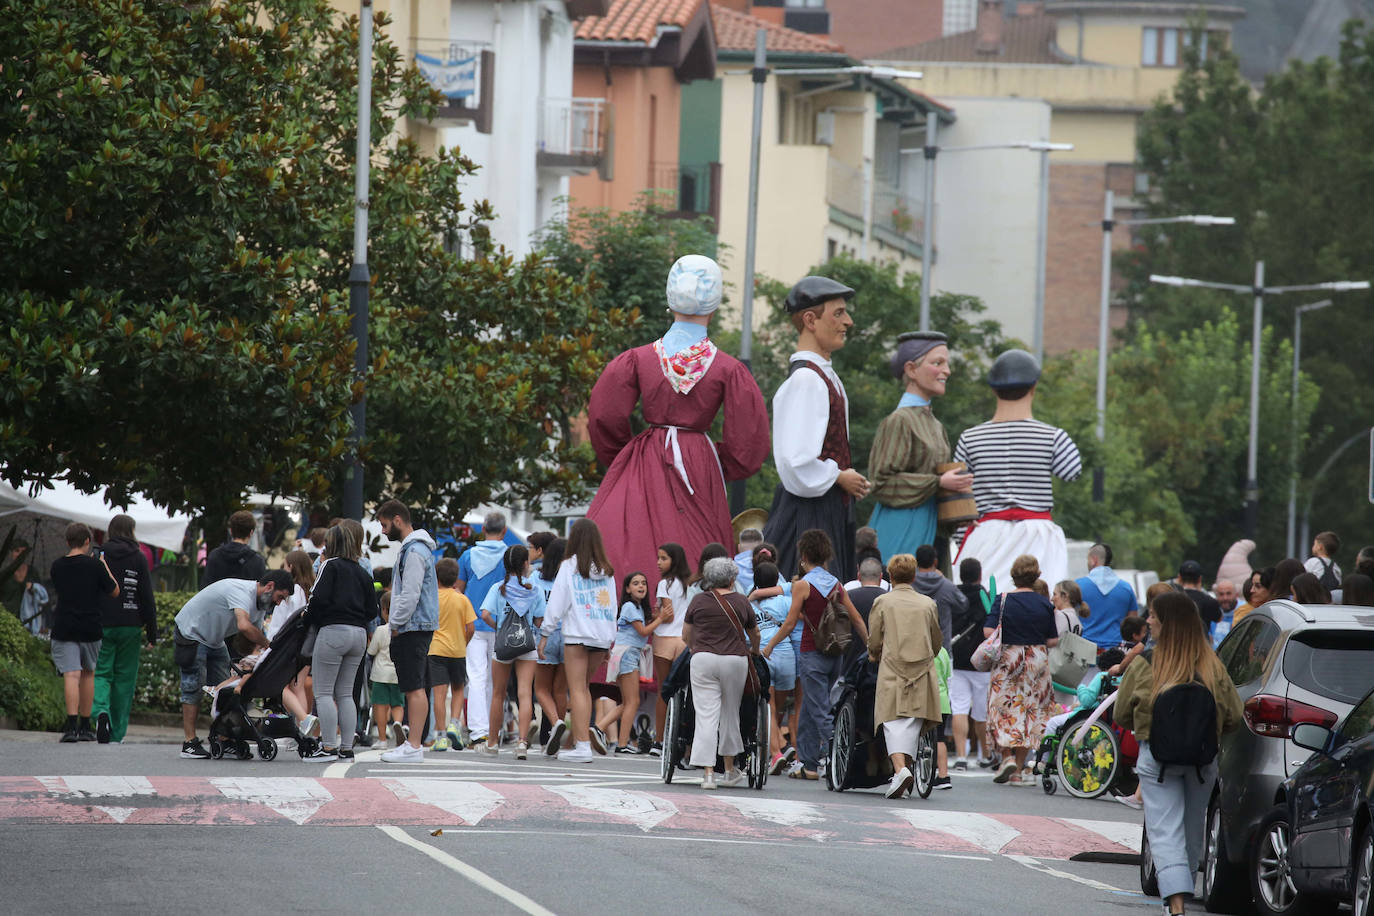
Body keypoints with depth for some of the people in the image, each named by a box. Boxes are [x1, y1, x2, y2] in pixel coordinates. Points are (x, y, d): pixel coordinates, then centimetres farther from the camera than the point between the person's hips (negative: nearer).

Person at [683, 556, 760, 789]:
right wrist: (754, 651, 40)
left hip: (703, 659, -1)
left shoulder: (699, 601, 5)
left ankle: (708, 773, -11)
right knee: (730, 715, 14)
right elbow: (755, 635, 19)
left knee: (706, 716, -3)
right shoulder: (740, 602, 6)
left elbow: (686, 635, 15)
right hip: (735, 661, 1)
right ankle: (730, 769, 24)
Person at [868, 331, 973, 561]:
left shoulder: (934, 425, 15)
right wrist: (938, 483, -18)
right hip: (903, 530, -8)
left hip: (930, 530, 8)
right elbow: (881, 483, -15)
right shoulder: (898, 421, -10)